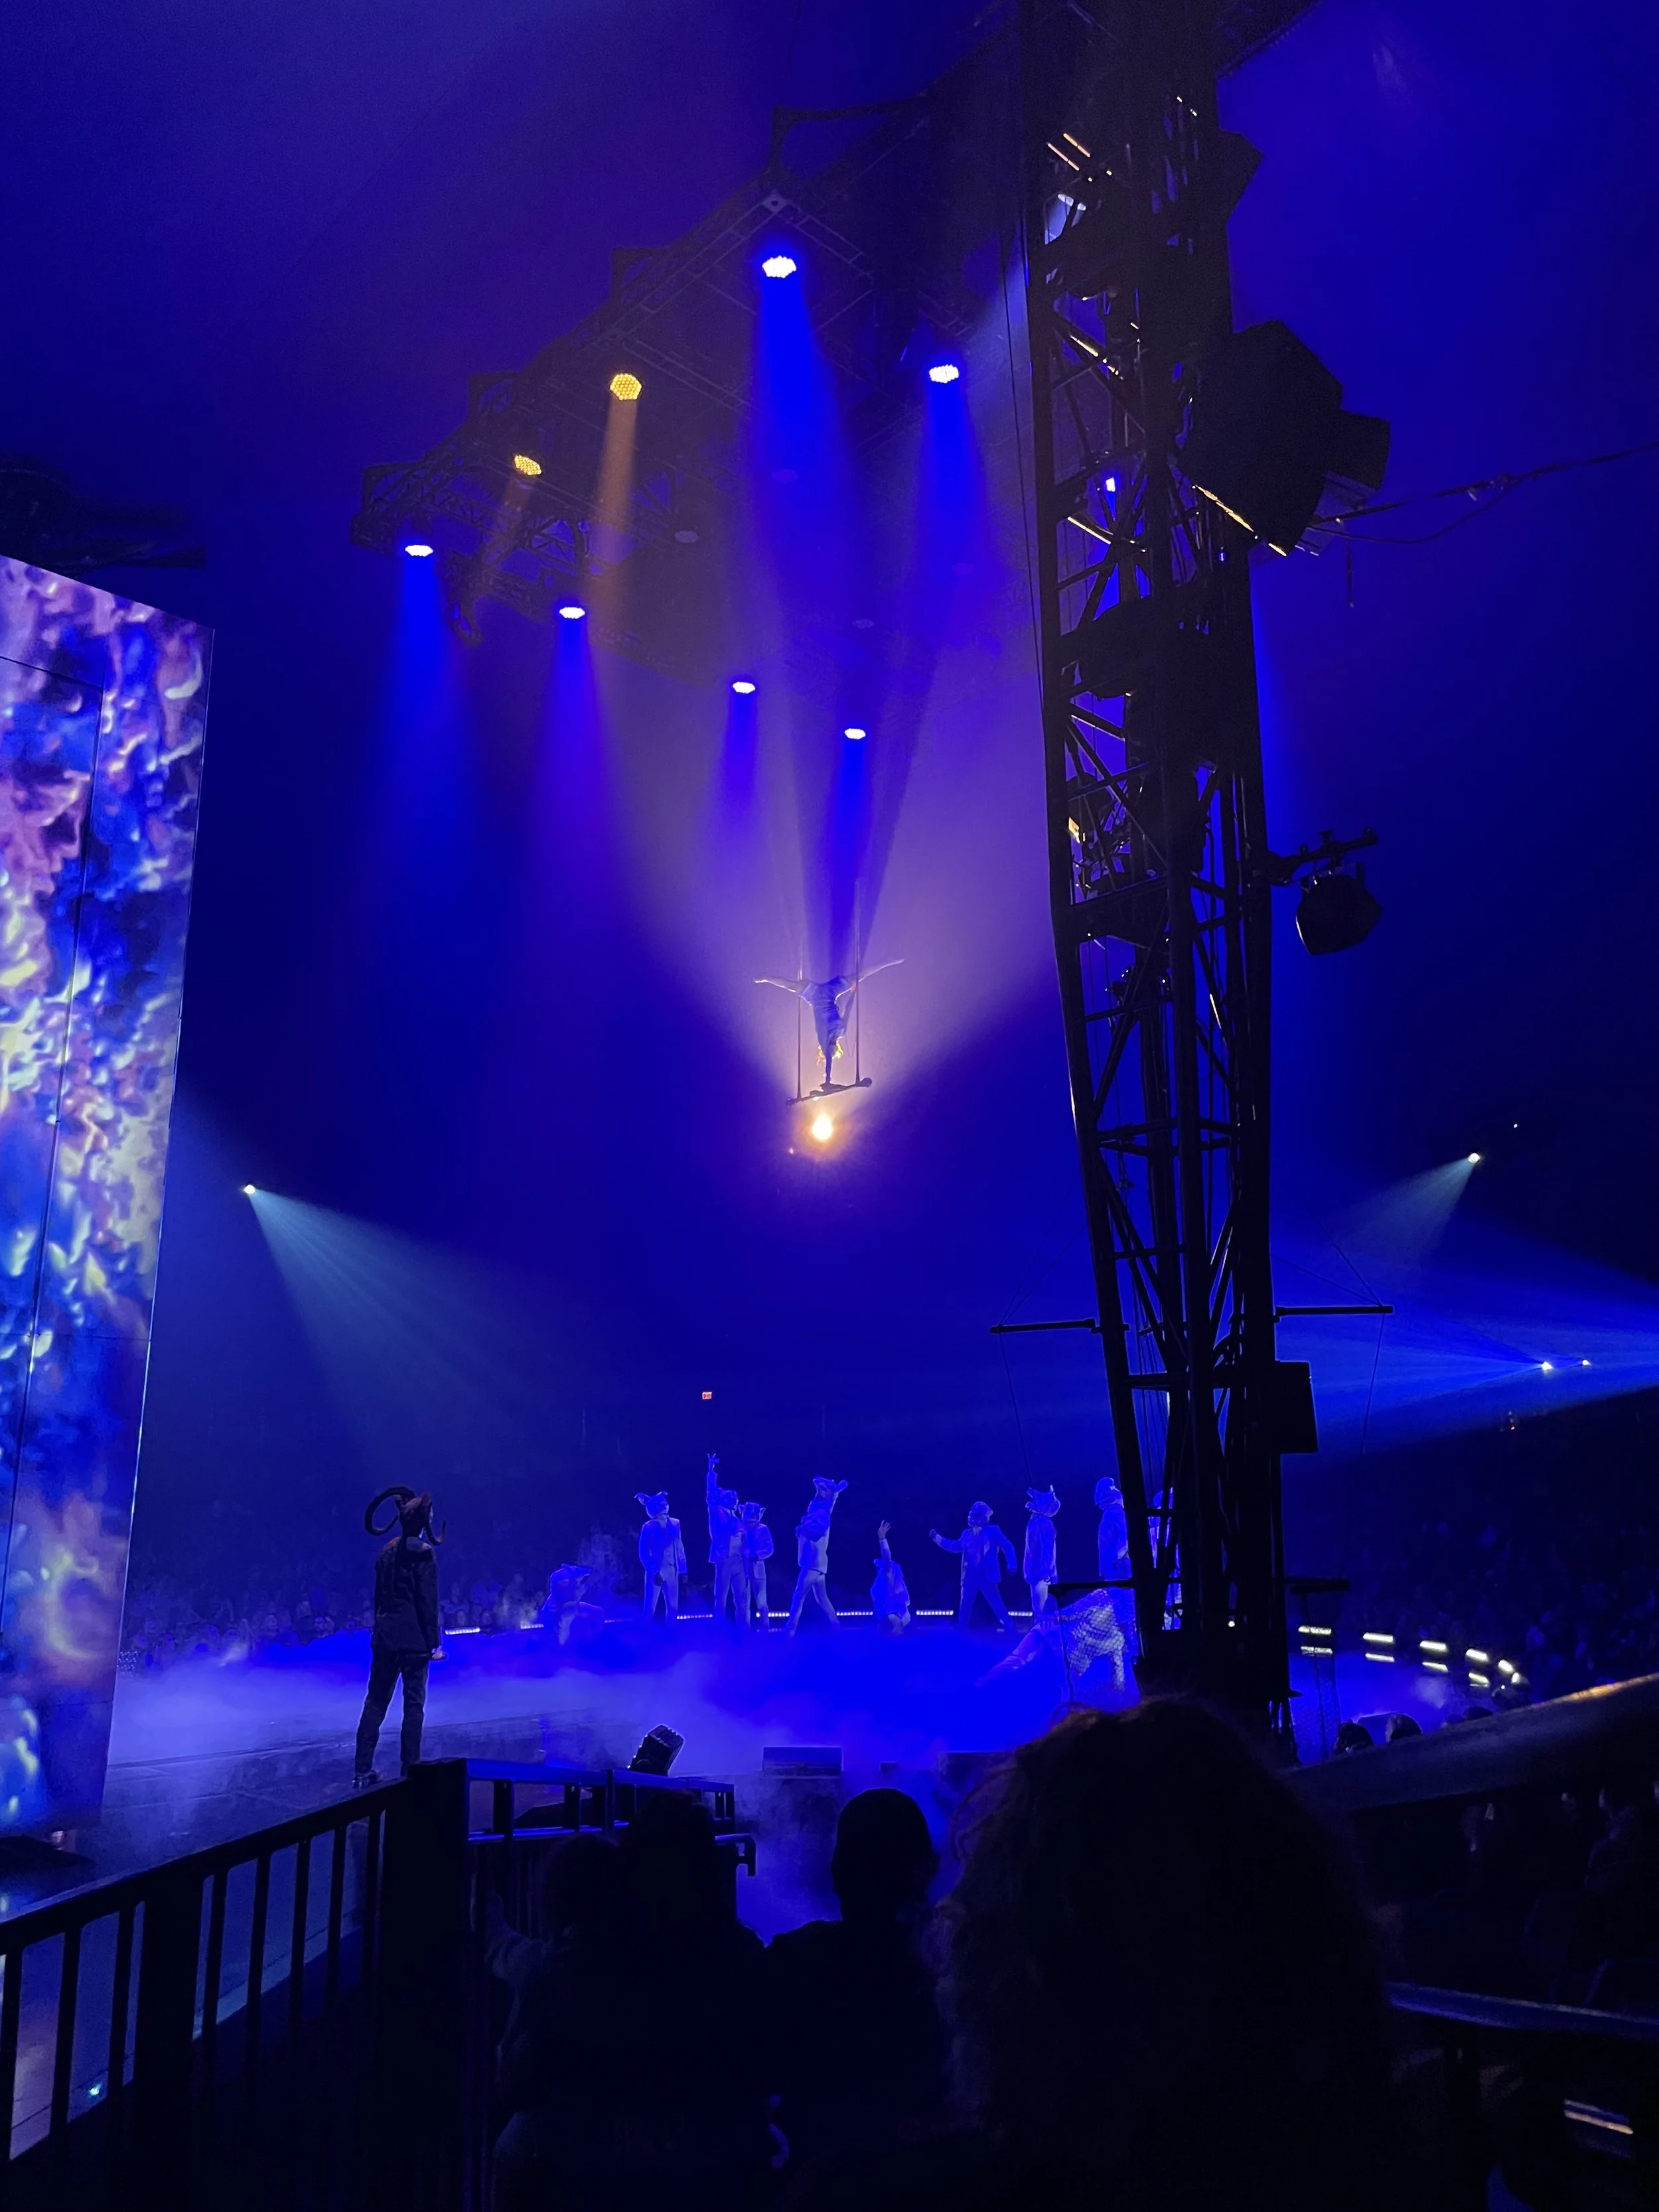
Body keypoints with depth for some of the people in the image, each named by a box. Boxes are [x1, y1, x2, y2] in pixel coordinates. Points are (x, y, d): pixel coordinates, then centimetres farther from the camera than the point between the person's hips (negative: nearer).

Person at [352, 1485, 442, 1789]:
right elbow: (428, 1602, -12)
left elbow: (379, 1595, 11)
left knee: (376, 1700, 11)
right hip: (414, 1637, -6)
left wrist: (382, 1626, 18)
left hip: (385, 1634, 6)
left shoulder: (387, 1551, 8)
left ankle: (362, 1770, 12)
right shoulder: (424, 1554, -11)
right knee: (414, 1704, 2)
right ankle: (409, 1771, 3)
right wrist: (433, 1642, -8)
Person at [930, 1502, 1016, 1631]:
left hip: (986, 1576, -6)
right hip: (970, 1576, 6)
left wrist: (1011, 1565, -14)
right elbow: (955, 1546, 21)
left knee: (997, 1606, -6)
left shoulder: (992, 1531, -3)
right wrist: (937, 1537, 15)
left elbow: (1007, 1547, -4)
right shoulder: (967, 1534, 13)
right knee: (965, 1606, 9)